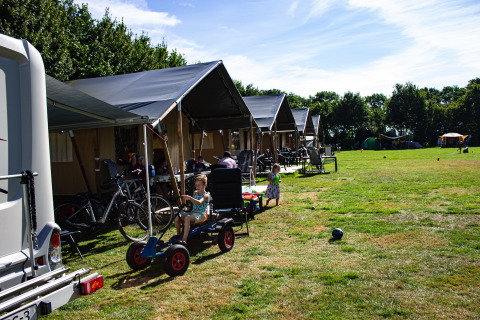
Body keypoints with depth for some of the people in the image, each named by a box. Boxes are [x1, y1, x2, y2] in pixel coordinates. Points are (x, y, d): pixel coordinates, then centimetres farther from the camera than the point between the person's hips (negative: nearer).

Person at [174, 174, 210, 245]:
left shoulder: (206, 195, -6)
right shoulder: (195, 193, 17)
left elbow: (199, 202, -27)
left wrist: (190, 198, -40)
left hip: (200, 214, -7)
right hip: (192, 212, 7)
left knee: (187, 218, -37)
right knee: (177, 218, -15)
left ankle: (184, 240, -44)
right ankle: (178, 234, 10)